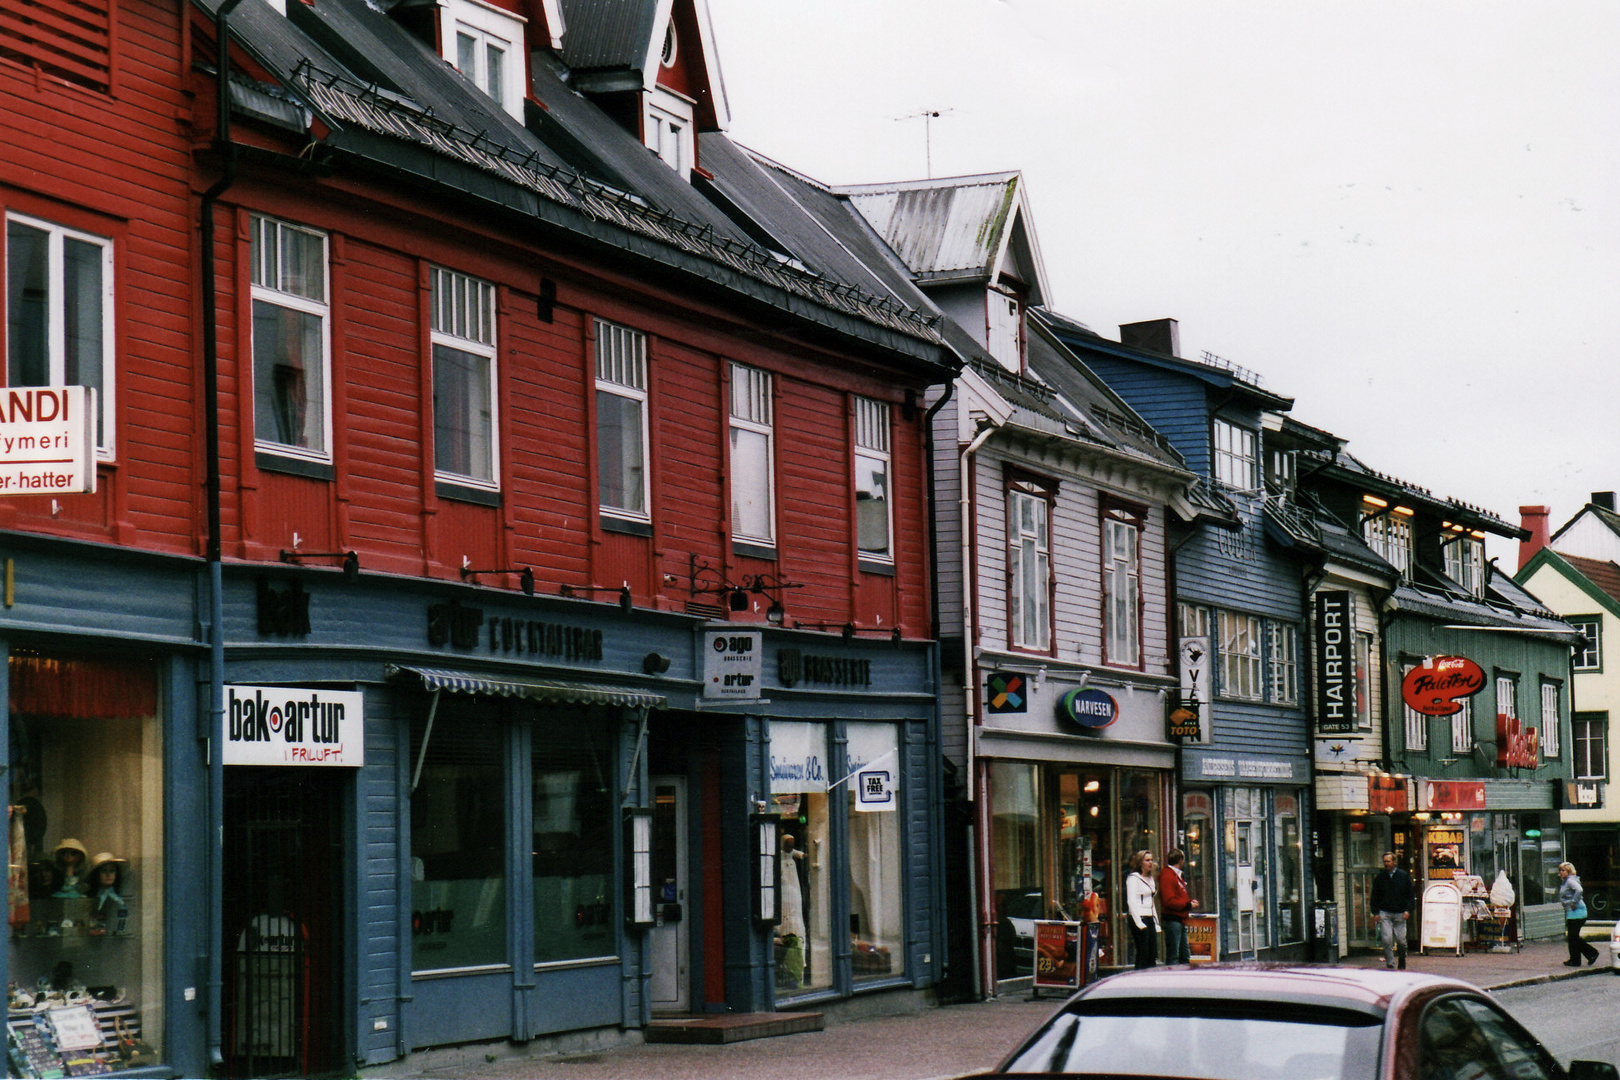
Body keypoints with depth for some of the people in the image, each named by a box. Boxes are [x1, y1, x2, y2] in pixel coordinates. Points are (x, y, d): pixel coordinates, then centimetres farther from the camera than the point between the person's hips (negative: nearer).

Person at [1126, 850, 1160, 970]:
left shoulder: (1150, 879, 19)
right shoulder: (1133, 878, -6)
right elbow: (1131, 902, -14)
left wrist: (1156, 923, 18)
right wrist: (1139, 923, -20)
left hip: (1150, 919, 8)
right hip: (1140, 919, -8)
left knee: (1152, 955, 5)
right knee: (1142, 955, -10)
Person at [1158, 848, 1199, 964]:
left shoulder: (1177, 875, 20)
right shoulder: (1167, 876, -14)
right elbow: (1169, 901, -21)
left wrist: (1190, 902, 12)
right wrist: (1188, 905, -15)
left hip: (1180, 920, 11)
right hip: (1172, 919, -11)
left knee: (1185, 955, 15)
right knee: (1173, 955, -9)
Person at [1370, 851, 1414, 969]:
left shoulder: (1404, 876, 5)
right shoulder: (1380, 877, 7)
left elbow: (1411, 895, 8)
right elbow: (1375, 896, 12)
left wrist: (1407, 910, -4)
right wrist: (1376, 912, 3)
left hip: (1400, 914, 0)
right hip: (1384, 913, 0)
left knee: (1401, 940, 1)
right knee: (1387, 939, -11)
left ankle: (1402, 959, 27)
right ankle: (1390, 963, -7)